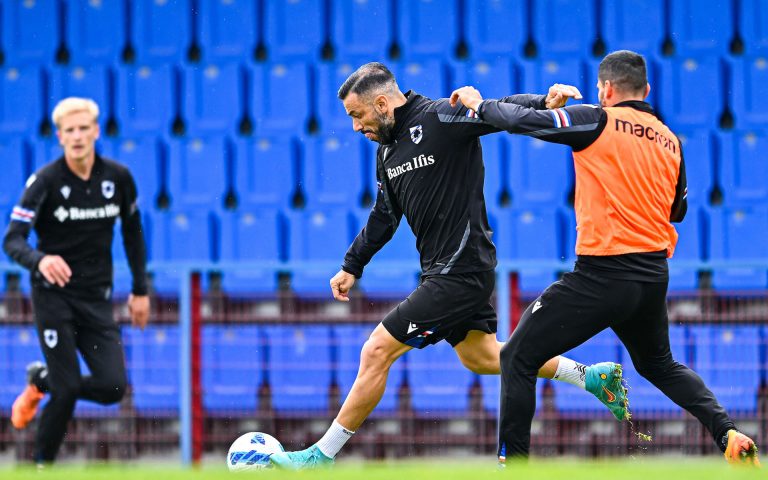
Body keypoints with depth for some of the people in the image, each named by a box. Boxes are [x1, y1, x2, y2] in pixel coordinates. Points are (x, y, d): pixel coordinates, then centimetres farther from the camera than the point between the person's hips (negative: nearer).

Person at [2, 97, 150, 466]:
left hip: (96, 298, 4)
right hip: (54, 295, -4)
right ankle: (42, 464, 12)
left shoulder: (118, 177, -1)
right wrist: (40, 260, -40)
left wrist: (140, 290, 15)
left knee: (113, 387, -6)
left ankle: (41, 381, 23)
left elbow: (132, 232, 15)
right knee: (68, 388, -10)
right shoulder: (45, 181, -13)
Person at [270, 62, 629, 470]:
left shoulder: (440, 119, -15)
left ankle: (324, 454, 0)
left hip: (460, 272, -10)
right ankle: (592, 376, 26)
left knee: (377, 351, -8)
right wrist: (352, 266, 27)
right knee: (480, 357, 18)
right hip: (445, 271, 10)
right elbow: (384, 216, 25)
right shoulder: (387, 150, 12)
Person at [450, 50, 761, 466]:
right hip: (654, 279, 7)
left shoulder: (599, 121, -8)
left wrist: (479, 104, 7)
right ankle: (728, 434, 14)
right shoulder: (670, 141, 10)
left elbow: (524, 120, -10)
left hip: (601, 277, -7)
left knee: (518, 359, 3)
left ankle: (512, 462, -3)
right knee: (658, 365, 30)